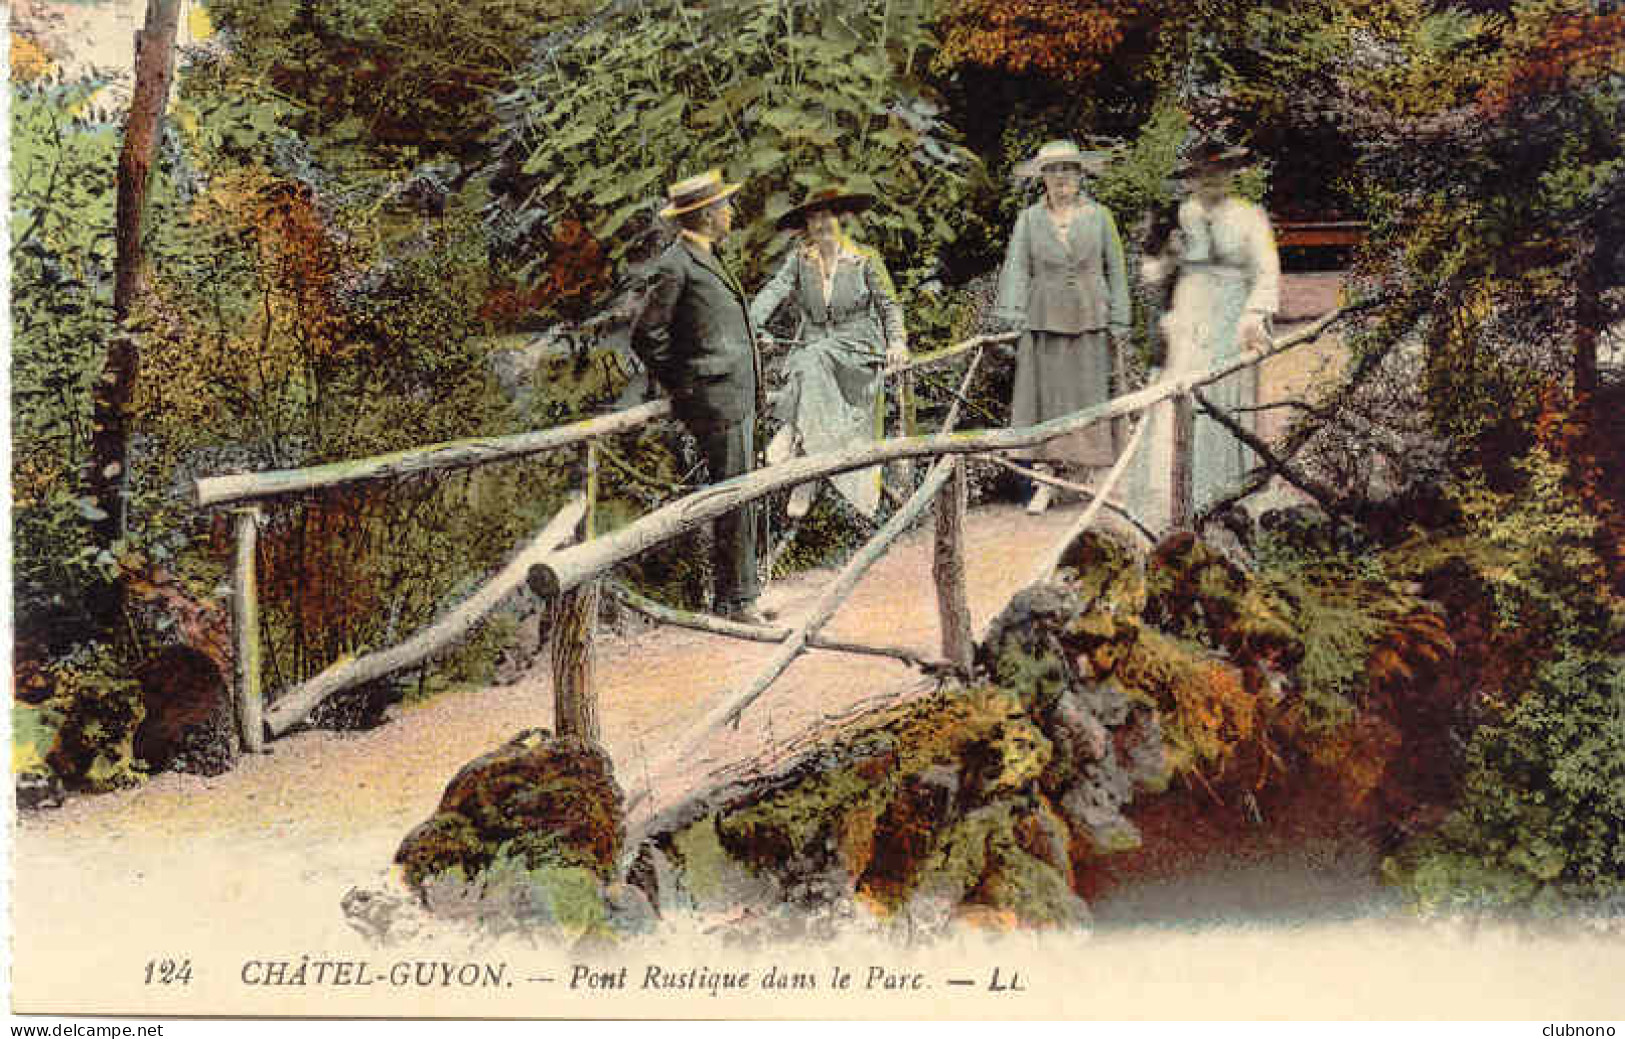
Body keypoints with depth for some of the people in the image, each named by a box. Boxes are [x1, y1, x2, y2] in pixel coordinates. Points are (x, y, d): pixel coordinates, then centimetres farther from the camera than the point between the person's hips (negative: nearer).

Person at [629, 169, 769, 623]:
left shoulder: (706, 261, 19)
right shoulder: (675, 266, -12)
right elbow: (646, 335, -14)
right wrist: (683, 385, -8)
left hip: (737, 399, 10)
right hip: (717, 402, -10)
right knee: (732, 499, -9)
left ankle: (741, 590, 19)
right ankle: (733, 598, -4)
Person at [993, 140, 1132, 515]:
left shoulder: (1099, 216, 6)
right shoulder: (1029, 219, 5)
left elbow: (1115, 270, 7)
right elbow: (1016, 270, -1)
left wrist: (1118, 322, 2)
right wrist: (1011, 318, -12)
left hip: (1089, 321, 0)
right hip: (1043, 321, 0)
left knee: (1089, 398, 1)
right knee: (1042, 398, -2)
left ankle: (1092, 477, 10)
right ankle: (1044, 484, 2)